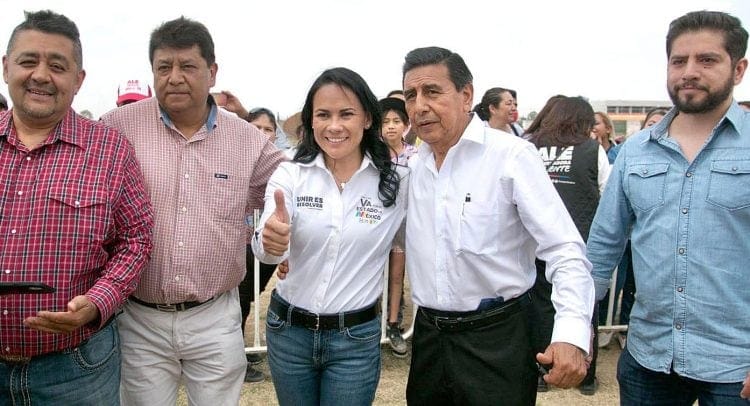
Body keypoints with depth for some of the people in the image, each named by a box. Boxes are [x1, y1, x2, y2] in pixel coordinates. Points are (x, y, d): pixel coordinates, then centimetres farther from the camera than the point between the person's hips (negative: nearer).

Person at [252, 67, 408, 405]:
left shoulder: (398, 181, -7)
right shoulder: (289, 174, -7)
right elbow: (263, 248, -19)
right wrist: (270, 241, -43)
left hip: (357, 339, -1)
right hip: (288, 332, 2)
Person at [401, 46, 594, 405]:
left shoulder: (513, 156, -13)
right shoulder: (412, 167, 4)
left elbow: (565, 250, -17)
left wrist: (572, 334, -29)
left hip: (496, 336, -5)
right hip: (428, 335, 5)